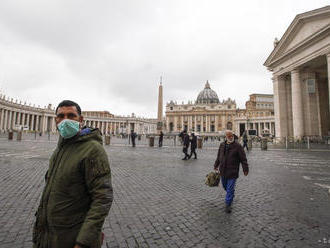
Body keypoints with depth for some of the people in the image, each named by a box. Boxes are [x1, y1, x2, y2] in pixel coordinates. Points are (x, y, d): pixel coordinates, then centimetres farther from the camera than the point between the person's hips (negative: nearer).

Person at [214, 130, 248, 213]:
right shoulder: (222, 145, 4)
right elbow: (218, 156, 16)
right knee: (225, 186, 21)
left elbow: (243, 159, -8)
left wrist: (245, 169, -7)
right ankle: (230, 195, 49)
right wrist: (216, 165, 23)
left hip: (232, 172, -5)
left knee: (230, 188, 0)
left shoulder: (237, 146, -10)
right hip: (223, 171, 5)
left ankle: (228, 204, 15)